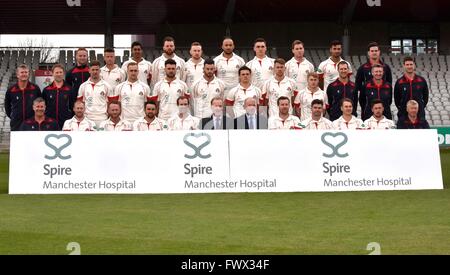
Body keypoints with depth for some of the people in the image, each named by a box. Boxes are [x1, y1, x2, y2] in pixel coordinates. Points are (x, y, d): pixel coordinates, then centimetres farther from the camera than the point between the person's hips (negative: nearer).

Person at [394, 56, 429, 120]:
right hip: (403, 115, -1)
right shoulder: (399, 82, 1)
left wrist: (421, 107, 8)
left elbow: (425, 96, 14)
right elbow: (396, 98, 8)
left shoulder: (422, 81, 4)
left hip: (420, 113, 1)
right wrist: (401, 109, 4)